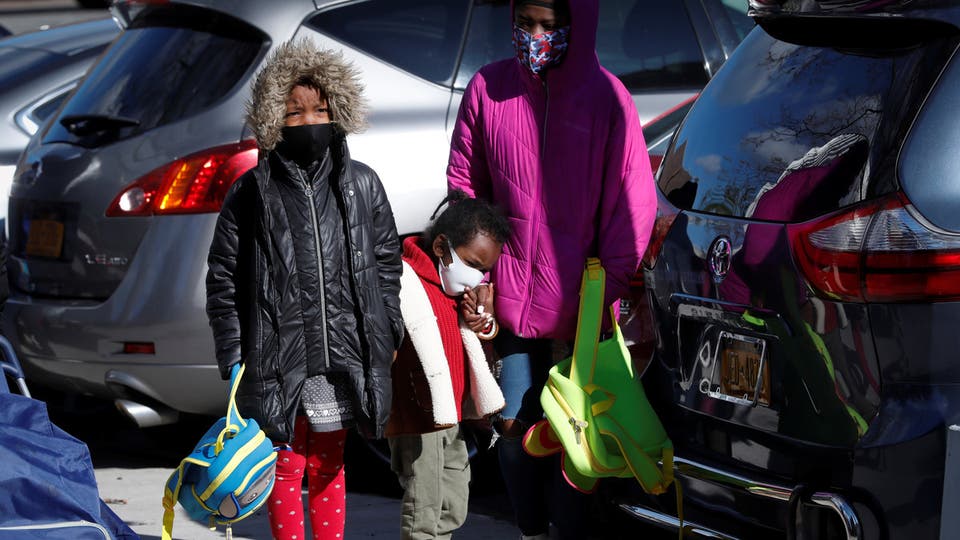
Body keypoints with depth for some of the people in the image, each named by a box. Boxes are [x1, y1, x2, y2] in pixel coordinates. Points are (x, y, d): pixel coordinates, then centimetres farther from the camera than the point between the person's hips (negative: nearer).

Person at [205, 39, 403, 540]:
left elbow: (387, 263, 13)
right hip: (279, 363, -2)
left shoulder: (361, 185, 5)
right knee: (287, 468, 3)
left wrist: (388, 337, 9)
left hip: (344, 361, 2)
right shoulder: (251, 194, -2)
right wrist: (233, 359, -5)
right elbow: (223, 280, 0)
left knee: (328, 467, 14)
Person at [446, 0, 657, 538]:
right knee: (515, 425, 8)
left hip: (580, 305, -3)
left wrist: (608, 287, -8)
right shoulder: (488, 88, -2)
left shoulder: (606, 97, -9)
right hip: (513, 297, 3)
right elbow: (464, 184, 8)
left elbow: (634, 204, -5)